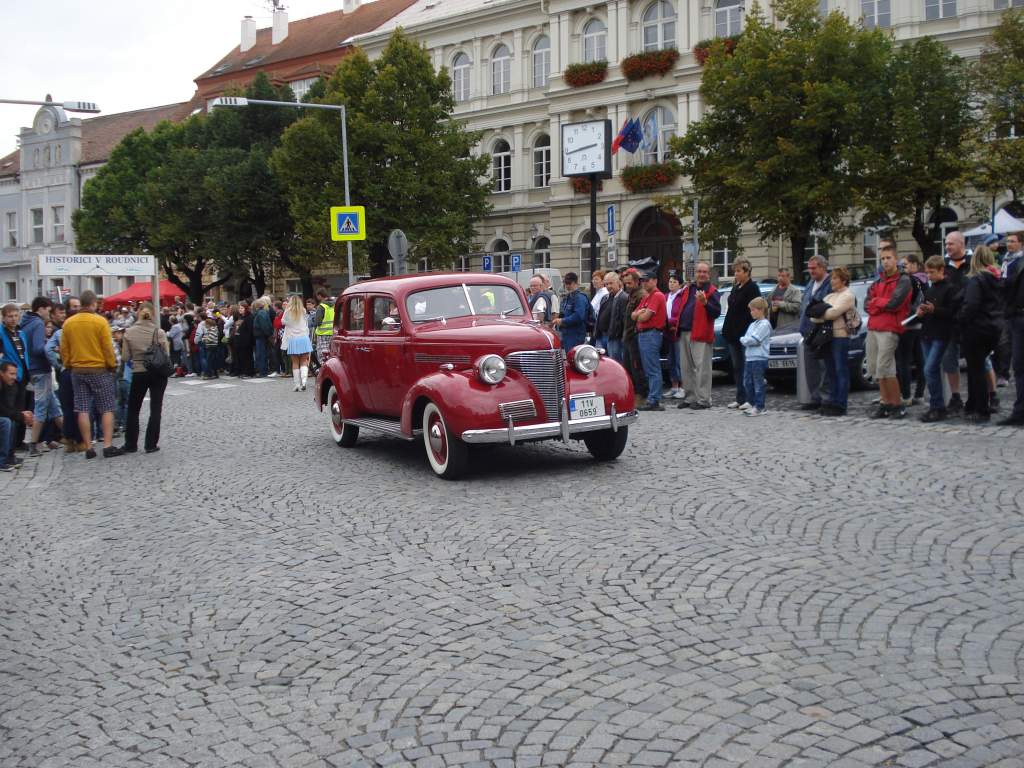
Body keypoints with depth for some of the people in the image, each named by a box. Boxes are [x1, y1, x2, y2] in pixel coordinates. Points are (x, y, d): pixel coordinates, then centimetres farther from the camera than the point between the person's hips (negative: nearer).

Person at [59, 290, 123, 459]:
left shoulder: (68, 323, 1)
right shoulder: (100, 321, -12)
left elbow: (63, 349, 5)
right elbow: (108, 347, -11)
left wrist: (68, 366, 17)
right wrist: (113, 365, 2)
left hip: (77, 371, 4)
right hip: (100, 370, -4)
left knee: (83, 410, 6)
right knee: (107, 409, 4)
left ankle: (88, 448, 8)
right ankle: (108, 446, -2)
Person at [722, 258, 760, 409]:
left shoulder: (752, 288, -8)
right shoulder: (736, 288, 17)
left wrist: (750, 333, -19)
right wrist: (727, 330, 13)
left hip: (745, 334, -9)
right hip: (734, 334, 9)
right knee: (737, 367, 11)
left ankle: (749, 399, -1)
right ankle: (740, 398, 16)